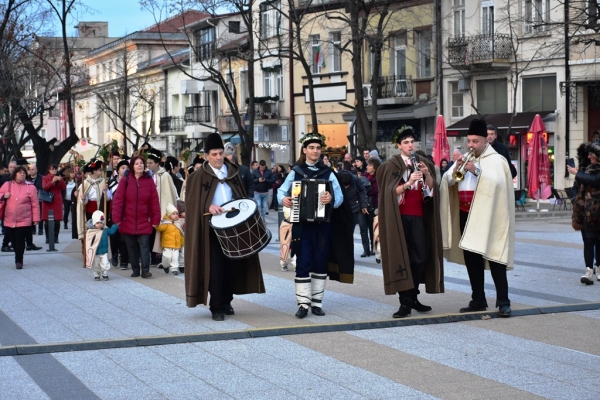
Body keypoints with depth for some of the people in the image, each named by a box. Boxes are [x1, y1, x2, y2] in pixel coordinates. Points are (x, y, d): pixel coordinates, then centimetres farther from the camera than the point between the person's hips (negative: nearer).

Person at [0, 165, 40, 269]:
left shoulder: (30, 187, -2)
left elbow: (35, 204, -2)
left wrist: (36, 218, -4)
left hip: (24, 220, -3)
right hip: (9, 220, 3)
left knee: (20, 240, -8)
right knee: (14, 241, 10)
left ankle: (19, 261, 0)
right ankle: (18, 259, 25)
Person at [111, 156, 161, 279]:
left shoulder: (149, 180, 0)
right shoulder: (125, 180, -3)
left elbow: (154, 201, -1)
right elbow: (118, 200, -5)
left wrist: (155, 219, -4)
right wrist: (117, 218, -9)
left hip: (144, 221, -1)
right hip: (128, 221, 1)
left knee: (144, 245, -7)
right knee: (131, 247, 8)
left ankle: (145, 270, -5)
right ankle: (135, 270, 17)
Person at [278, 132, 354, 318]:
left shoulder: (327, 172, 4)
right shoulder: (295, 172, 7)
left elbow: (339, 196, -6)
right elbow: (281, 191, 2)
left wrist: (331, 199, -28)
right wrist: (283, 199, -20)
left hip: (322, 224, 1)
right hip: (301, 224, -1)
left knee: (320, 262, 4)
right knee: (303, 263, -2)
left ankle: (317, 302, 12)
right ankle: (303, 303, 1)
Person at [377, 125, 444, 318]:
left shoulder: (423, 162, 11)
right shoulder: (392, 165, -2)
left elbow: (432, 188, 5)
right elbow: (392, 192, -10)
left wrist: (427, 174, -12)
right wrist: (408, 183, -24)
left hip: (419, 217, 4)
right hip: (400, 217, -4)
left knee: (421, 257, -1)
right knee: (402, 258, -5)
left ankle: (413, 297, 13)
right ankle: (405, 302, -4)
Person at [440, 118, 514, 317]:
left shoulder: (496, 160, -3)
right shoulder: (464, 159, 15)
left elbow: (497, 183, -20)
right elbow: (447, 182, 8)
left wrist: (476, 170, -25)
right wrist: (455, 170, -11)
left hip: (488, 217, -6)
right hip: (466, 216, 6)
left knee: (494, 258, -8)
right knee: (471, 259, 8)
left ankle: (503, 301, -7)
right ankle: (478, 300, 15)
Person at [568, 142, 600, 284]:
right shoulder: (586, 167, 11)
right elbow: (576, 187, 18)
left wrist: (577, 174, -15)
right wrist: (577, 200, 5)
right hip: (585, 211, 4)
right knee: (588, 241, -3)